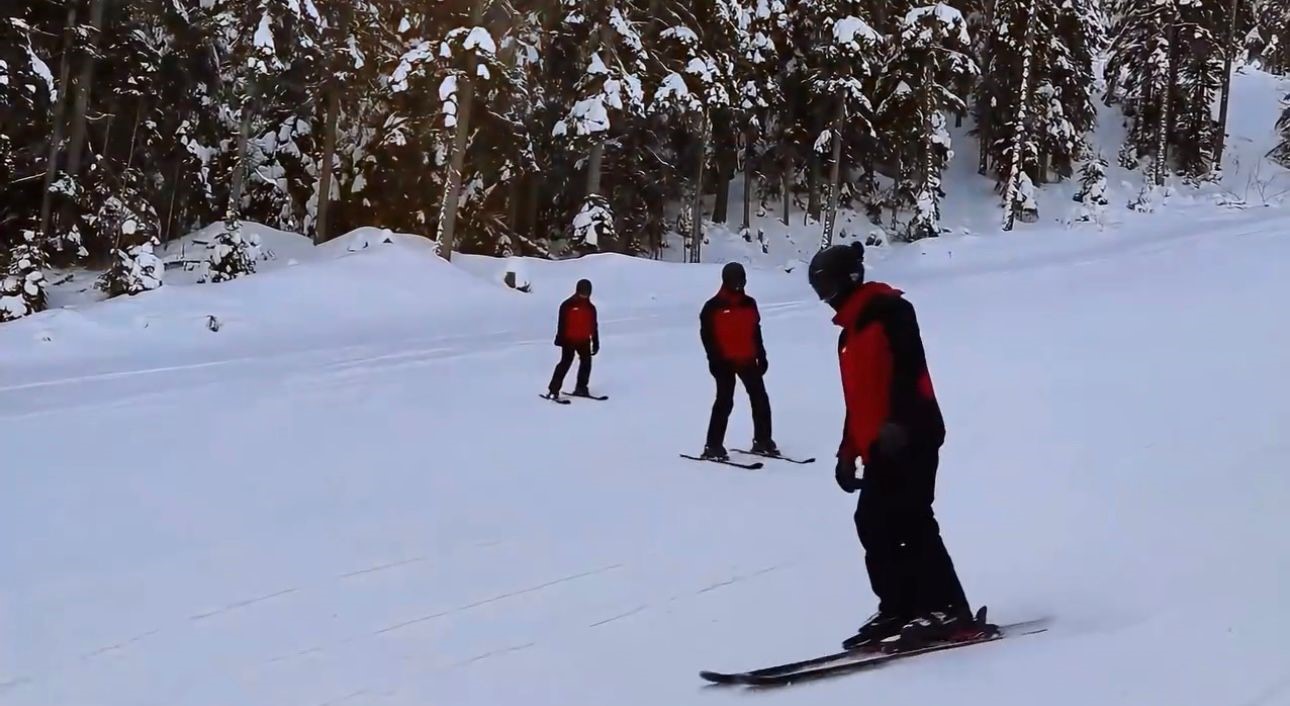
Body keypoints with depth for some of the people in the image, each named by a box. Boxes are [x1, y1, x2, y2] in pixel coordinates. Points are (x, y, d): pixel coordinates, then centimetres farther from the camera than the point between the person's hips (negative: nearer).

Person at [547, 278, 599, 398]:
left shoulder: (591, 308, 10)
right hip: (569, 340, -5)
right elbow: (562, 324, -6)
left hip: (584, 341, 5)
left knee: (586, 363, 4)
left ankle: (581, 388, 14)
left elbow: (594, 327, 15)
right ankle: (554, 388, -8)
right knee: (566, 362, -10)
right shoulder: (568, 305, -5)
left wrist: (595, 343, 13)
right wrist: (560, 339, -11)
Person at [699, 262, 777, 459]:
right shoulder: (713, 307, -6)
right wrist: (715, 359, -13)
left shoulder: (749, 304, 11)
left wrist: (761, 356, 14)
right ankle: (713, 446, -3)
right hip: (725, 362, -6)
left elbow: (756, 332, 17)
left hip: (748, 360, 6)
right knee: (725, 402, -8)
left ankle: (762, 440, 17)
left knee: (760, 399, 6)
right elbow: (707, 334, -7)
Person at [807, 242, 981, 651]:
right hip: (880, 446, 9)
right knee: (872, 525, 3)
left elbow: (909, 368, -18)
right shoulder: (849, 334, 25)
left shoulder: (890, 310, -3)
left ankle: (949, 612, -10)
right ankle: (899, 610, 8)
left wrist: (897, 422, -29)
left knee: (909, 522, -14)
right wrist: (847, 452, 22)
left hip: (911, 437, -9)